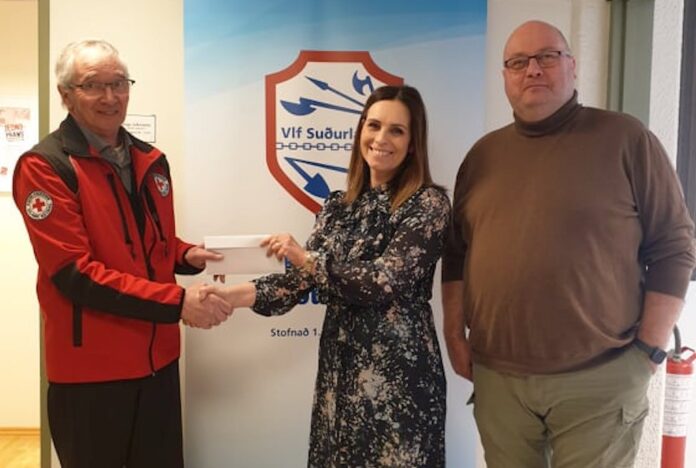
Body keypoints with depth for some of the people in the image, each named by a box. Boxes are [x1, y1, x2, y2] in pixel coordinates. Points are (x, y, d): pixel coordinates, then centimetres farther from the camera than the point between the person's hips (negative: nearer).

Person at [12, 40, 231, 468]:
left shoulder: (151, 161, 8)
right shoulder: (43, 167, -12)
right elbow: (75, 273, -19)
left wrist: (187, 256, -3)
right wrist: (176, 301, -24)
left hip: (157, 357, 6)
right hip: (90, 367, -6)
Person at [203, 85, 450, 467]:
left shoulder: (428, 203, -9)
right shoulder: (338, 205, 7)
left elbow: (385, 281, -19)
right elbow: (301, 279, 2)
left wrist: (305, 257, -14)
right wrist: (235, 295, -12)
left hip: (399, 369, -5)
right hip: (338, 366, 5)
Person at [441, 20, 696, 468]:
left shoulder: (625, 139, -3)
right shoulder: (484, 154, 9)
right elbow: (457, 253, 12)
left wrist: (650, 349, -7)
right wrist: (455, 334, 7)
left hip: (599, 380, -3)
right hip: (496, 377, 4)